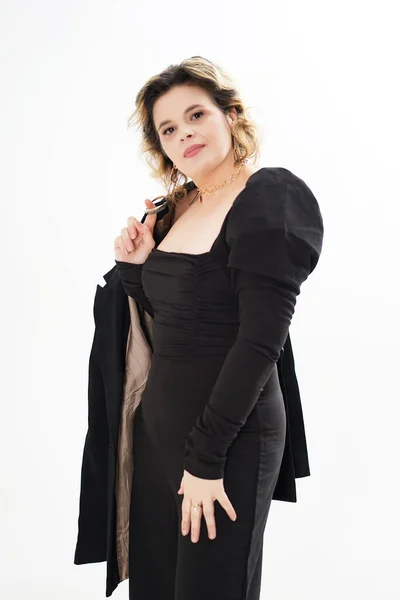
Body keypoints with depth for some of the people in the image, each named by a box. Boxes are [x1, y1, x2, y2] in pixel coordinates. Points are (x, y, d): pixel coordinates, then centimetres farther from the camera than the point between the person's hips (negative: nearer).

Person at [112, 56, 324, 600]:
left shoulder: (271, 198, -14)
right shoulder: (178, 207, 9)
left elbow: (261, 340, -20)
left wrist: (206, 459, -20)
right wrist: (135, 267, -1)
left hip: (231, 433, -7)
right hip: (158, 416, 7)